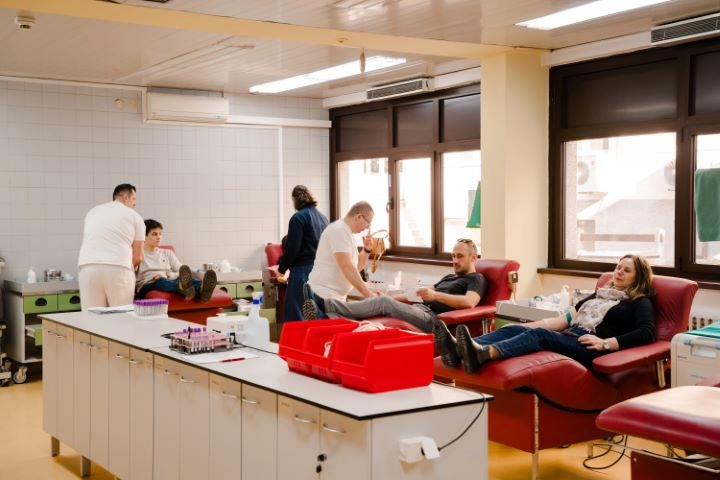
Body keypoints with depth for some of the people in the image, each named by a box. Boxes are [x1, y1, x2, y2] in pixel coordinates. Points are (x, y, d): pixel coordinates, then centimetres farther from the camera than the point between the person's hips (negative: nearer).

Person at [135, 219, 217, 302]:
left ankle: (201, 290, -69)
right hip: (147, 286, -3)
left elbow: (180, 273, 15)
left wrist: (168, 274, -4)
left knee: (183, 277, -32)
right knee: (161, 281, -39)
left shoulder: (168, 253, 28)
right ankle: (184, 288, -75)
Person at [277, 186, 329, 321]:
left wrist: (281, 269, 1)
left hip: (303, 269, -7)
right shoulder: (323, 217, 13)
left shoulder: (298, 217, -8)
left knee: (295, 315, -4)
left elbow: (292, 248, -11)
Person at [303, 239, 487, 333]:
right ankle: (325, 317, -36)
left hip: (432, 318, -8)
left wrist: (436, 295, -25)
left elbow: (470, 302, -15)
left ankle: (324, 304, -30)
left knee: (384, 303, -25)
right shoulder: (449, 277, 33)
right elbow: (423, 294, 33)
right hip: (419, 310, 8)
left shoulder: (476, 279, 6)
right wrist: (391, 297, 21)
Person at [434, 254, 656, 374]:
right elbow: (565, 319, 24)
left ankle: (483, 353, -62)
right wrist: (523, 326, 13)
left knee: (540, 334, -34)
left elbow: (646, 334, -5)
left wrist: (606, 343, -18)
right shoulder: (599, 295, 33)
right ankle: (460, 350, -47)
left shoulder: (640, 303, 14)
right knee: (514, 329, -20)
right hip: (568, 337, 6)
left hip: (590, 347, -6)